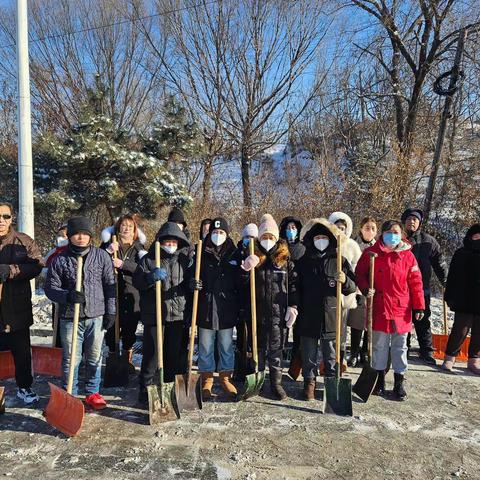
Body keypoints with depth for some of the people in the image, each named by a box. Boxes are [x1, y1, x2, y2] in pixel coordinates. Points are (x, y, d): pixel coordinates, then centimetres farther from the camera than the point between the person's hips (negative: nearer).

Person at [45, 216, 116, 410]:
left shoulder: (101, 256, 1)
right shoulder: (60, 260, -1)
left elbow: (110, 285, 4)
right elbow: (50, 287, 1)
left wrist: (111, 311, 2)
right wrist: (67, 296, -18)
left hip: (96, 316, 1)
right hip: (70, 317, -1)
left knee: (94, 358, 12)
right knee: (70, 359, 8)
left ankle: (92, 392, 28)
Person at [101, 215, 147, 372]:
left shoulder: (138, 246, 7)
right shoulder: (108, 244, 6)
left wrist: (123, 264, -21)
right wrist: (108, 251, -16)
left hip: (132, 295, 1)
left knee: (129, 329, 8)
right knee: (112, 328, 1)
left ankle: (128, 361, 22)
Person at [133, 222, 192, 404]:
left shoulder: (186, 259, 12)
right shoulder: (148, 259, 4)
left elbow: (190, 282, 15)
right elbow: (137, 281, -4)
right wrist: (151, 277, -23)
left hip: (179, 314, 3)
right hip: (153, 314, -2)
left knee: (176, 354, 9)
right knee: (151, 353, 1)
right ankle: (145, 389, 16)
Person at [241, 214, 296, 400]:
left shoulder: (285, 259, 3)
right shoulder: (253, 258, 3)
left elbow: (293, 284, 5)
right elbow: (243, 285, 2)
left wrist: (293, 306, -1)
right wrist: (245, 270, -16)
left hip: (278, 312, 0)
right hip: (257, 311, 1)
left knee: (276, 348, 9)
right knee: (258, 347, 12)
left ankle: (276, 382, 23)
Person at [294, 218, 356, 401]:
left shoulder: (340, 261, 2)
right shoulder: (303, 262, 5)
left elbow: (353, 287, 4)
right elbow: (296, 288, 9)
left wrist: (345, 281, -17)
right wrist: (295, 307, 0)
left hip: (331, 316, -1)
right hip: (308, 317, 1)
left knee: (331, 354, 11)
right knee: (309, 353, 10)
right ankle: (309, 382, 24)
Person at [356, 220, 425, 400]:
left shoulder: (408, 255, 0)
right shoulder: (371, 253, -2)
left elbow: (416, 282, 1)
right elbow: (360, 274, 6)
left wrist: (419, 307, -2)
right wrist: (365, 289, -13)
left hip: (401, 308, 1)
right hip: (379, 307, 0)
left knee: (400, 346, 10)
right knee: (379, 345, 11)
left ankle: (399, 382, 23)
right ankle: (380, 379, 26)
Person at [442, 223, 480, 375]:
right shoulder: (461, 254, 0)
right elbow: (453, 278, -1)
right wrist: (450, 298, -7)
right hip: (464, 301, -3)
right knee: (460, 330, 0)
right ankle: (449, 357, 15)